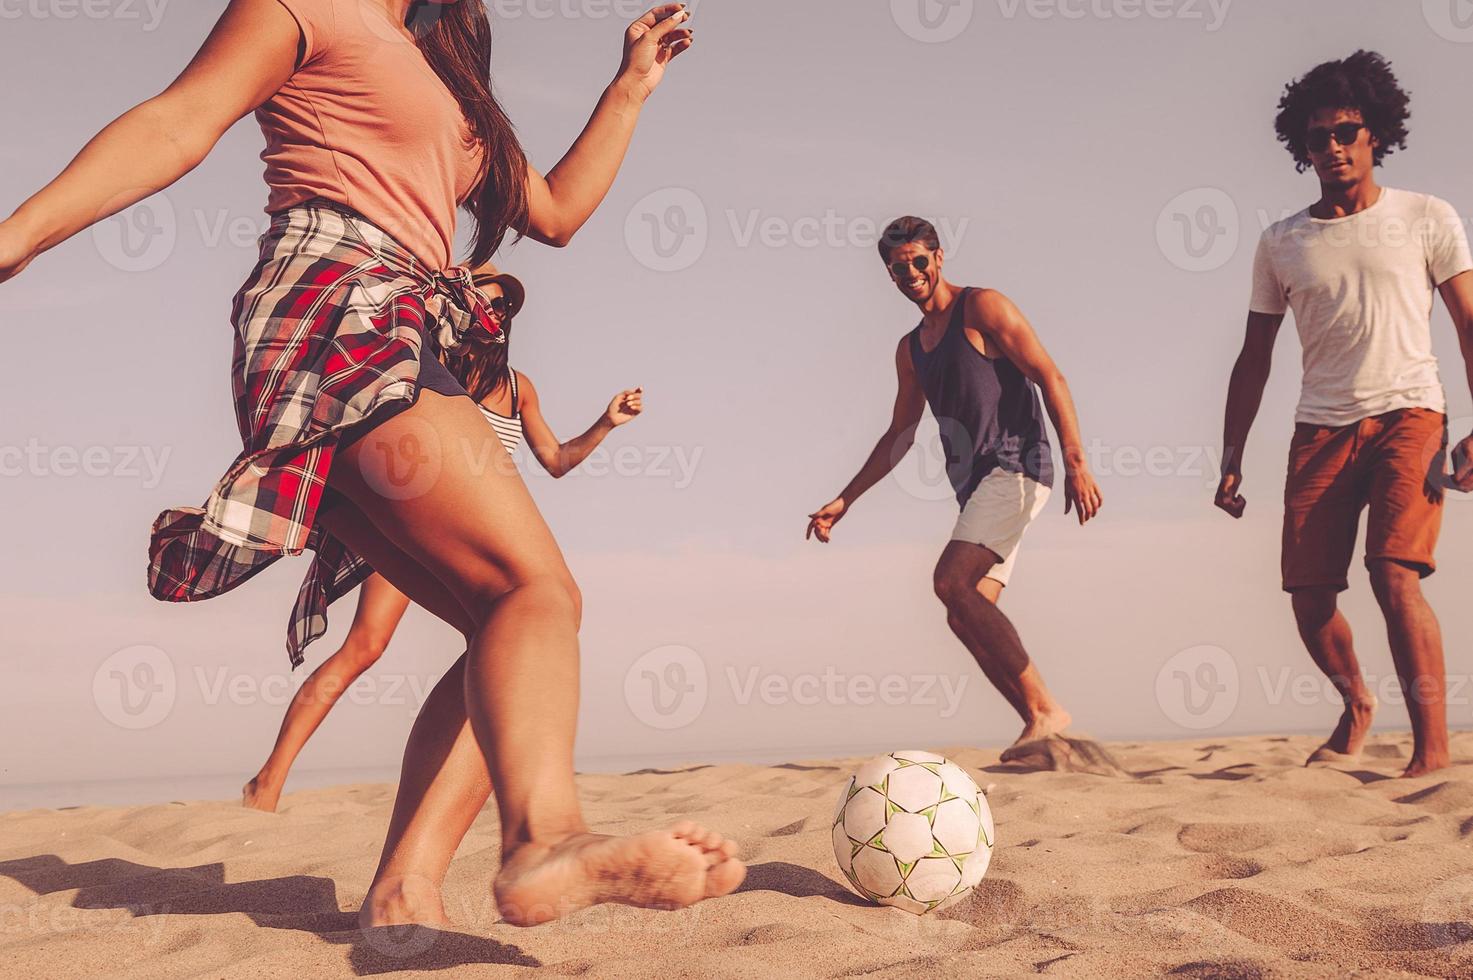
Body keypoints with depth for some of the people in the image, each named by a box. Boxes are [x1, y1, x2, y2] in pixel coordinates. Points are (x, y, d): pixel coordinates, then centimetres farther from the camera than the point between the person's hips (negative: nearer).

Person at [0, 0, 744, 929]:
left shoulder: (444, 80, 35)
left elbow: (556, 212, 37)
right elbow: (176, 125, -3)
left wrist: (631, 87, 37)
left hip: (402, 342, 9)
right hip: (337, 311, -9)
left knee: (507, 624, -3)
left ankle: (405, 889, -12)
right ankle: (548, 839, -48)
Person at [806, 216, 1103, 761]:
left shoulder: (982, 309, -2)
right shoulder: (911, 350, 21)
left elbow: (1051, 378, -9)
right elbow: (899, 436, 28)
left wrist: (1075, 462, -20)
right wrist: (843, 502, 24)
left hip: (1017, 468, -8)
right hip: (977, 485, 9)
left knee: (952, 581, -24)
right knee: (965, 617, 1)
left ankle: (1045, 710, -22)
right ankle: (1041, 726, 5)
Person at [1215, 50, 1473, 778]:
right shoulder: (1281, 244, 11)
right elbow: (1255, 357, 14)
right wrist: (1231, 460, 9)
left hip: (1408, 416, -3)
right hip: (1322, 427, 3)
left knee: (1393, 573, -20)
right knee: (1308, 590, -1)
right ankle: (1356, 704, 27)